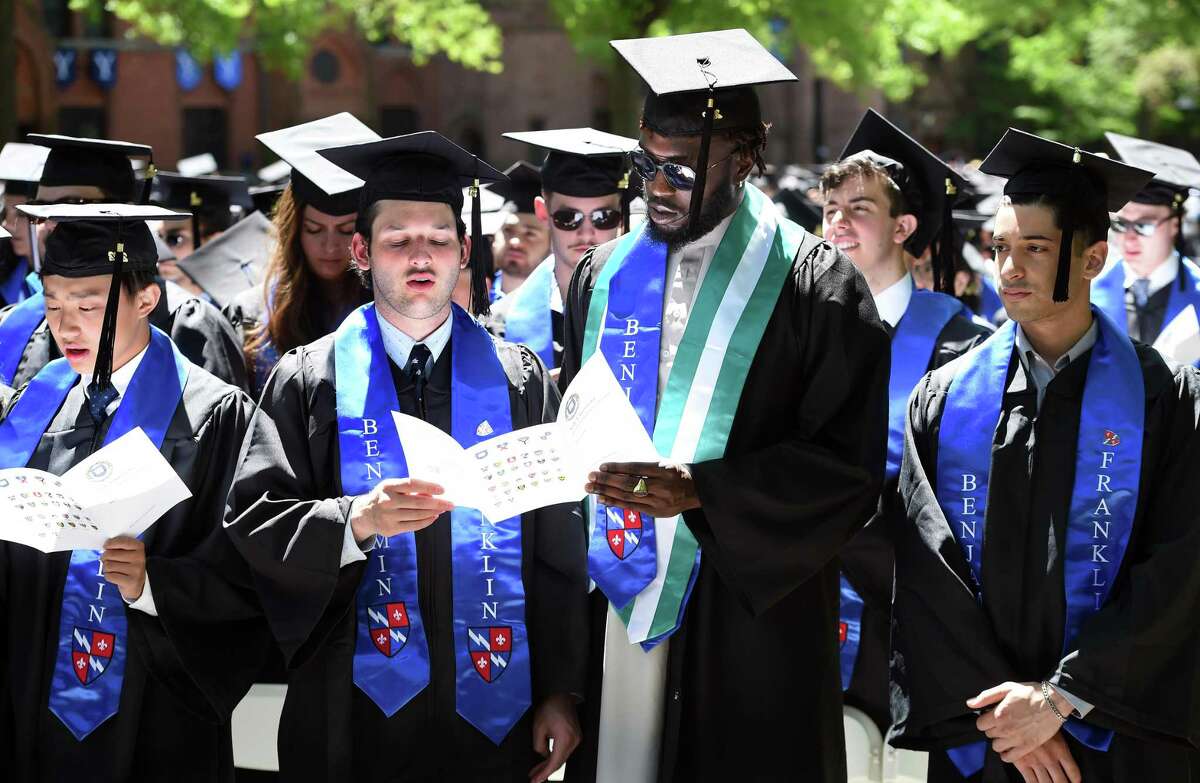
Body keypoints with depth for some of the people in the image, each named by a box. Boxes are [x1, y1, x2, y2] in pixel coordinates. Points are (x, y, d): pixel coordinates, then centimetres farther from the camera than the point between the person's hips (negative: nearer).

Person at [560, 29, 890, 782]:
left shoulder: (815, 286, -5)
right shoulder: (607, 276, 10)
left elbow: (849, 465, -10)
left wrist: (698, 491, -19)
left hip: (751, 615, -4)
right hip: (616, 607, 4)